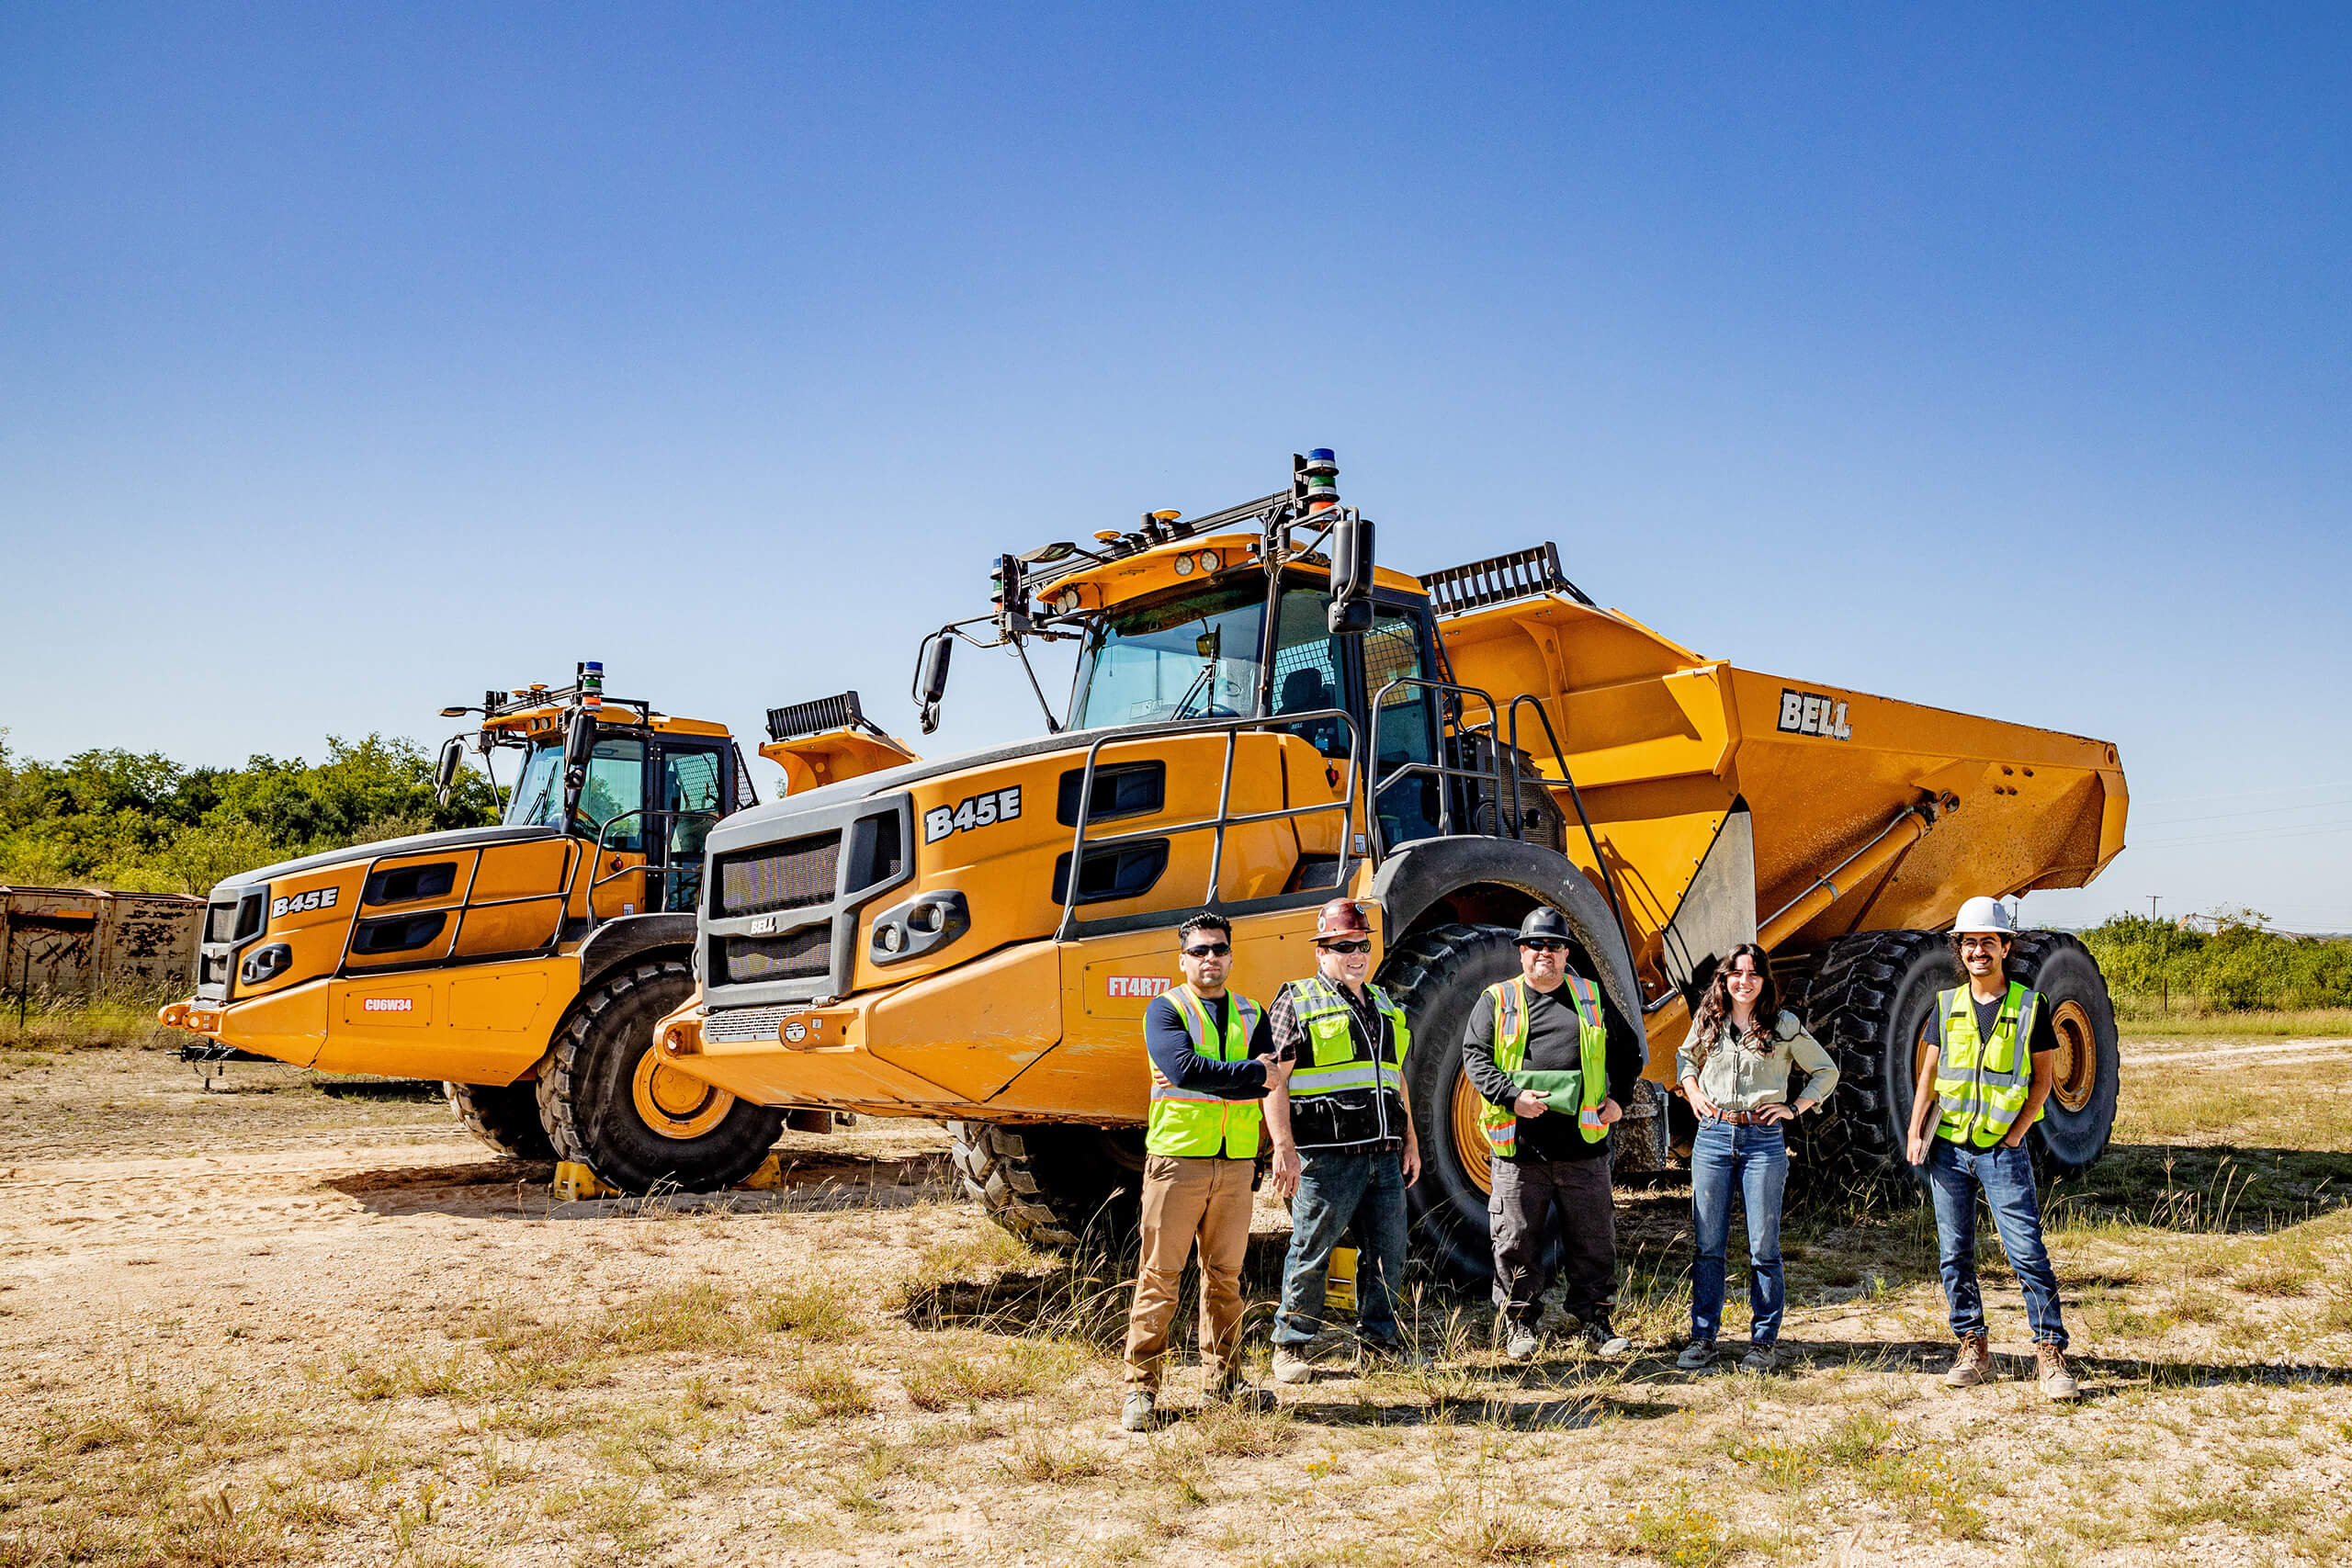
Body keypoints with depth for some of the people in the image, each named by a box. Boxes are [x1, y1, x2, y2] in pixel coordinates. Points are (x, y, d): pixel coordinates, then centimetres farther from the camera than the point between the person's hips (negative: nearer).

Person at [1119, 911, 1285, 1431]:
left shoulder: (1251, 1015, 14)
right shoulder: (1165, 1009, 1)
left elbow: (1269, 1081, -1)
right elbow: (1185, 1067, -17)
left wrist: (1210, 1079, -12)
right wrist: (1253, 1073, -11)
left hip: (1236, 1160, 4)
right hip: (1176, 1157, -4)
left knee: (1225, 1273, 11)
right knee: (1160, 1274, -2)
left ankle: (1224, 1378, 22)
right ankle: (1141, 1387, 5)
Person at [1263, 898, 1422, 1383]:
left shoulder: (1384, 1006, 19)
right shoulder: (1296, 1003, -3)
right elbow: (1274, 1081, -8)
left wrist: (1411, 1142, 19)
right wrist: (1284, 1148, -16)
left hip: (1384, 1156, 6)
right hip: (1327, 1157, -6)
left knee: (1388, 1252, 11)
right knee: (1311, 1253, 1)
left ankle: (1379, 1335, 27)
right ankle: (1293, 1344, 14)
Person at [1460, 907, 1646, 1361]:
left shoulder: (1593, 998, 14)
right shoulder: (1497, 1001, 7)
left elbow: (1628, 1049, 22)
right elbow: (1475, 1056, 0)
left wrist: (1618, 1097, 9)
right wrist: (1512, 1095, -14)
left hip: (1583, 1145, 2)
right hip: (1520, 1146, -2)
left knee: (1593, 1237, 6)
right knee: (1517, 1239, 2)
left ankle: (1594, 1318, 20)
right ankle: (1521, 1323, 16)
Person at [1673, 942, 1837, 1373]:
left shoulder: (1784, 1026, 2)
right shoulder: (1707, 1022, 8)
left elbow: (1827, 1071, 12)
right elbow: (1685, 1058, 28)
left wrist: (1795, 1107, 1)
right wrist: (1693, 1093, 10)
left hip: (1764, 1140, -2)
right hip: (1712, 1137, 2)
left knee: (1763, 1247, 1)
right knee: (1707, 1244, 3)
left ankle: (1764, 1341, 11)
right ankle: (1702, 1337, 11)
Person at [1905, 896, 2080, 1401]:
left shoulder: (2030, 1006, -1)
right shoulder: (1948, 1005, 7)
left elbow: (2043, 1078, 1)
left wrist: (2015, 1133, -8)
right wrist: (1915, 1133, 3)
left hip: (2002, 1149, -3)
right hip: (1947, 1147, 3)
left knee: (2027, 1252, -7)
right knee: (1954, 1254, 6)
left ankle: (2050, 1351, 2)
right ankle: (1973, 1347, 16)